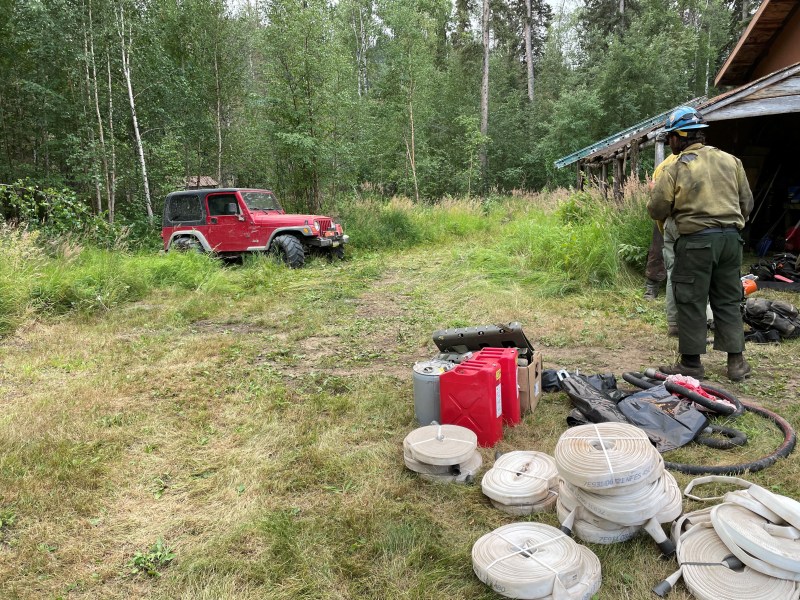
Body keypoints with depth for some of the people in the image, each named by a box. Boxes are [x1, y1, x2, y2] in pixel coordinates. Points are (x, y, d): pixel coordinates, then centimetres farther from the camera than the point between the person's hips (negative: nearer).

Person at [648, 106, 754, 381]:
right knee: (728, 301, 14)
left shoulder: (674, 169, -7)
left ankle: (691, 363, 10)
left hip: (696, 241, -5)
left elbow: (657, 211, -3)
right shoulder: (731, 161, 8)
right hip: (731, 239, 5)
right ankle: (736, 361, 19)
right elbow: (747, 203, 12)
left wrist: (655, 191, 17)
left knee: (691, 302, 4)